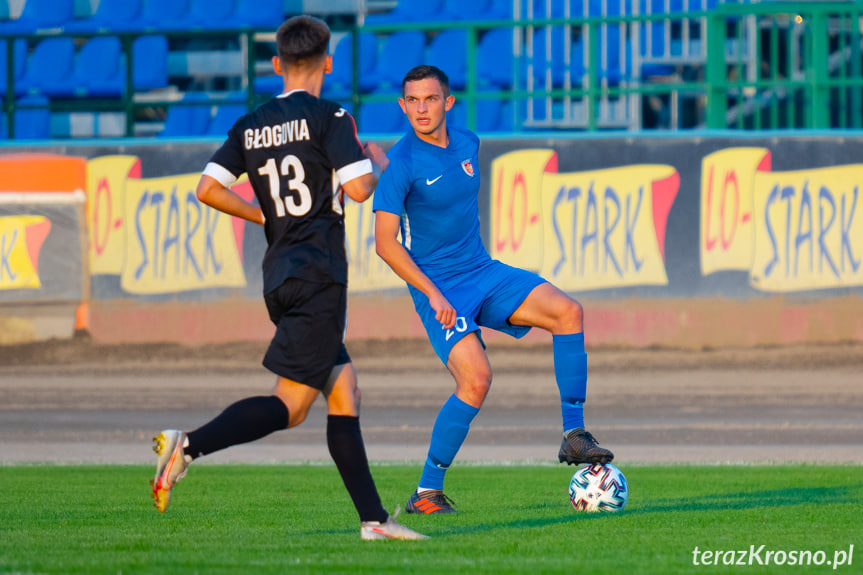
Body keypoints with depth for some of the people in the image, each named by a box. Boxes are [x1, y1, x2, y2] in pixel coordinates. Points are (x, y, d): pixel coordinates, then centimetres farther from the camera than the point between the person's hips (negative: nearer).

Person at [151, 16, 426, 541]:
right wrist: (374, 168, 7)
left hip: (279, 276, 8)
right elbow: (357, 188, -15)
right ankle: (188, 446, -26)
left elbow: (209, 189, 4)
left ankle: (374, 518, 8)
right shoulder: (329, 118, -7)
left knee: (344, 392, 11)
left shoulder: (251, 126, 10)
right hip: (318, 276, -8)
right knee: (290, 404, -10)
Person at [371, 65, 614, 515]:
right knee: (476, 379, -24)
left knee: (567, 311, -15)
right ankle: (426, 492, -11)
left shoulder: (467, 144, 5)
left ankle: (574, 435, -9)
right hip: (437, 286, -6)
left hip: (484, 274, 6)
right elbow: (386, 243, -18)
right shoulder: (402, 163, -15)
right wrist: (433, 294, -21)